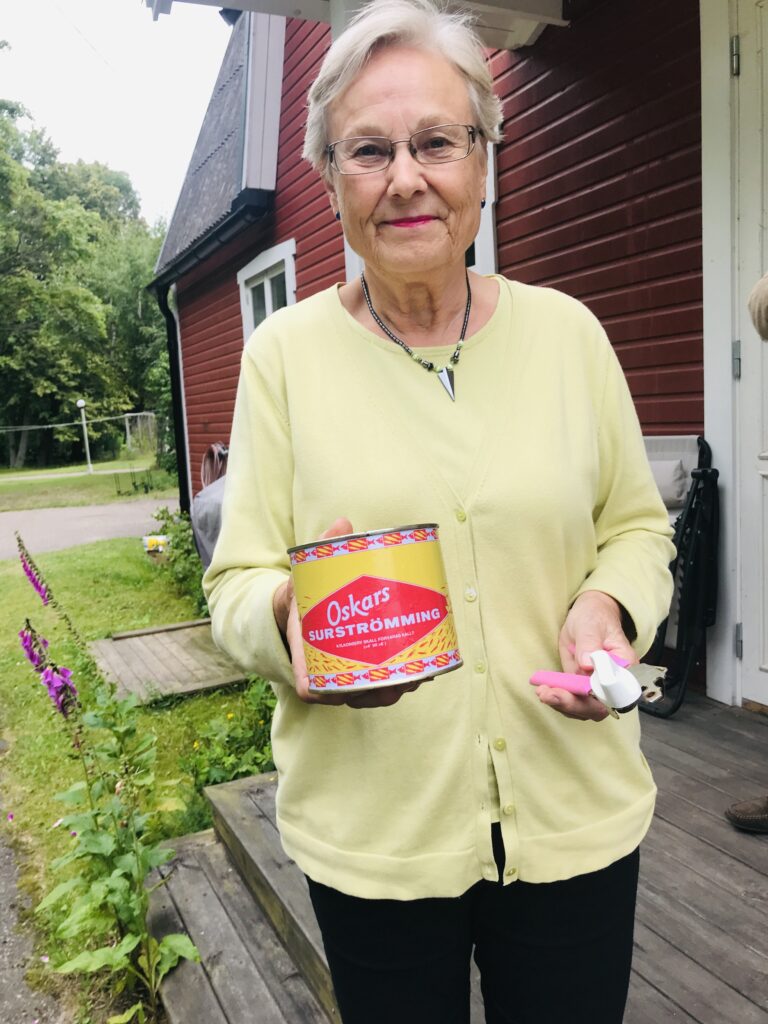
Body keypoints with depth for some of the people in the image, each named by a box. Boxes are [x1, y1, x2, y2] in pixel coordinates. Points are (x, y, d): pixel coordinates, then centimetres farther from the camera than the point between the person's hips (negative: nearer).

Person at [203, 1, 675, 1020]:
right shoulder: (285, 352, -5)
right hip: (370, 827, -1)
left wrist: (609, 608, -13)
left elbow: (637, 525, 7)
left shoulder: (567, 331, -1)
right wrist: (289, 613, -26)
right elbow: (236, 583, -4)